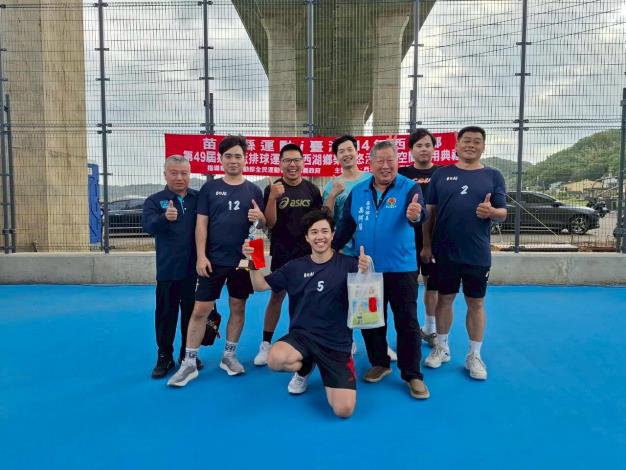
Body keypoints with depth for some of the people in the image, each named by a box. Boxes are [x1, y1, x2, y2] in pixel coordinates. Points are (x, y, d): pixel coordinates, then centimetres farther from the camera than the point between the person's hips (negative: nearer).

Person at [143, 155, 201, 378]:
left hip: (195, 268, 1)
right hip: (168, 269, -1)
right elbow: (148, 226, -18)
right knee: (166, 314, 8)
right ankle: (164, 356, 23)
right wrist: (165, 218, -39)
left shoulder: (199, 198, 3)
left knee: (192, 313, 12)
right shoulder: (154, 200, -1)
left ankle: (189, 354, 28)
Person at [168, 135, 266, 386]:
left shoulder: (253, 190, 4)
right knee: (200, 310, 0)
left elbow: (266, 224, 6)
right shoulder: (209, 188, 1)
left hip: (242, 260, 2)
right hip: (214, 260, -1)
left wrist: (260, 217, -18)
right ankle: (189, 363, 11)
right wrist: (201, 256, -10)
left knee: (238, 308, 11)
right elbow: (201, 224, -2)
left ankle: (229, 356, 27)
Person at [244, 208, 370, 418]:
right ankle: (304, 367, 7)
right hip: (301, 335, 2)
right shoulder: (295, 266, 4)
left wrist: (365, 272, -37)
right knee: (275, 360, -32)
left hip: (337, 343, -2)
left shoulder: (347, 264, -5)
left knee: (344, 410, -14)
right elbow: (260, 285, 7)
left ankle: (329, 380, 22)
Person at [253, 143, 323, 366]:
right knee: (276, 296, 5)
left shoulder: (312, 190, 3)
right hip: (281, 253, -2)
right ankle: (265, 344, 13)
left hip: (308, 253, 2)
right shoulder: (272, 189, -4)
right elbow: (269, 223, -10)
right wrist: (273, 198, -23)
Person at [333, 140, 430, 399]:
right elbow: (346, 226, 7)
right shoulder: (357, 192, 3)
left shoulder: (410, 187, -7)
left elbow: (419, 214, -27)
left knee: (407, 323, 4)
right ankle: (379, 363, 34)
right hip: (367, 269, 4)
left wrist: (415, 215, -50)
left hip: (401, 268, -3)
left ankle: (413, 375, 17)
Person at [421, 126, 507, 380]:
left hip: (477, 253, 0)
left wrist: (491, 212, -22)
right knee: (444, 298, 12)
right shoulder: (441, 174, 4)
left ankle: (474, 355, 23)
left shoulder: (493, 176, 3)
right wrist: (427, 245, 0)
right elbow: (430, 211, 4)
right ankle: (441, 347, 29)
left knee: (476, 303, 8)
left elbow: (503, 213, 2)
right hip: (445, 251, 1)